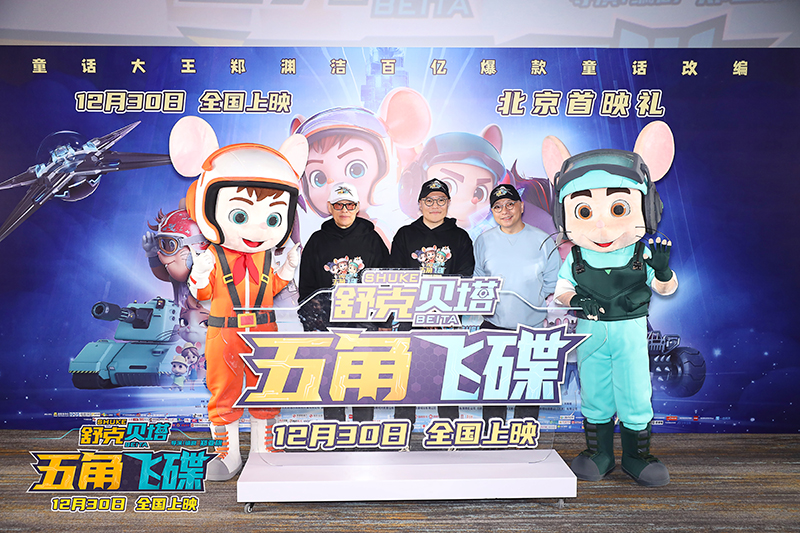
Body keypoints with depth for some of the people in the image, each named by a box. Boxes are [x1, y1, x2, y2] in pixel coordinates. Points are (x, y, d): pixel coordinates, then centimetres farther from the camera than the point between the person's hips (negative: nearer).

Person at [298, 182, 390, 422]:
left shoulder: (371, 239, 7)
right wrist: (311, 325, 3)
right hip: (328, 324, 1)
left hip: (365, 321, -1)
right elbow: (306, 286, 10)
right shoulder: (318, 241, 9)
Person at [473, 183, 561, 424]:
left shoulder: (542, 240, 1)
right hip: (494, 326, 1)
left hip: (533, 327, -1)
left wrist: (533, 298, -4)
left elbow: (553, 283, 7)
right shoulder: (483, 241, 5)